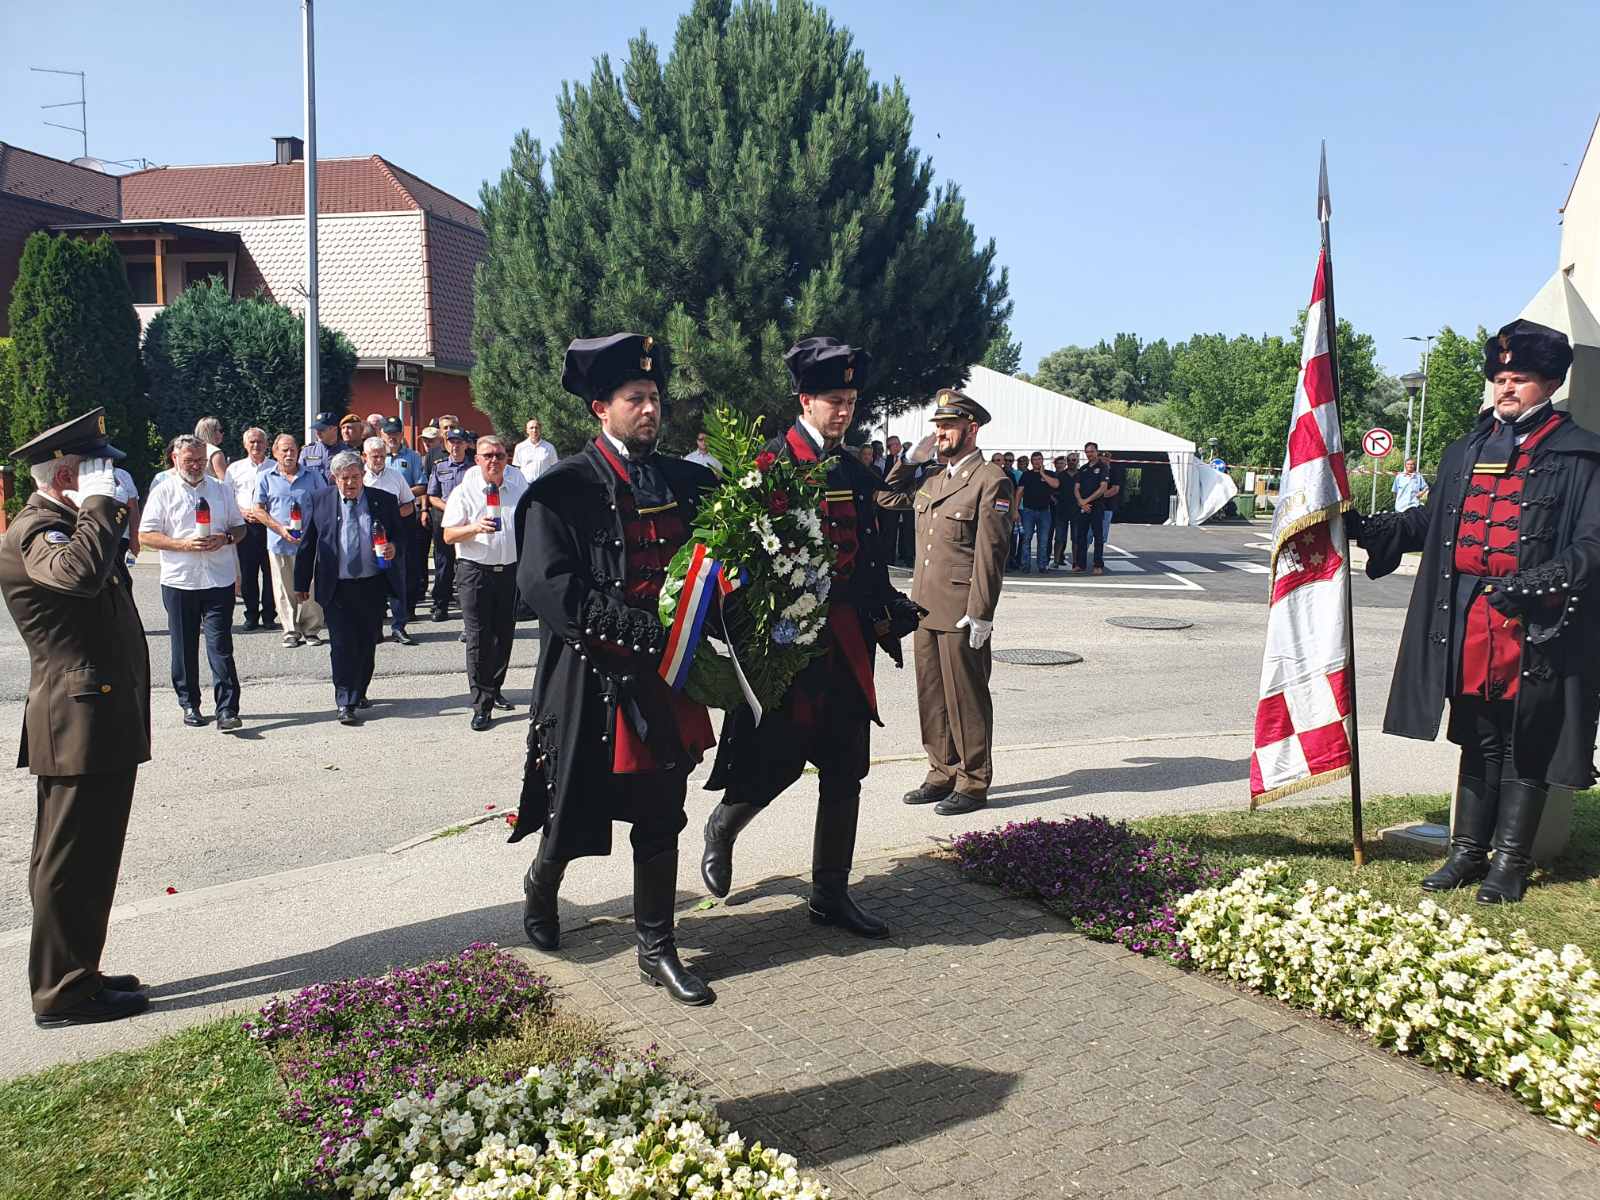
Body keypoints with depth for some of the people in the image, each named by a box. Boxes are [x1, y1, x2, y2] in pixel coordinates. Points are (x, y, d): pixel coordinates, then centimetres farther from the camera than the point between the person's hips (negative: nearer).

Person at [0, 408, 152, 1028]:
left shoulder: (67, 524, 19)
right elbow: (80, 572, -38)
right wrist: (99, 505, -27)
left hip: (106, 720, 11)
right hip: (78, 723, -11)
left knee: (92, 857, 17)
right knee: (70, 861, -2)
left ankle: (78, 974, 27)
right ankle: (63, 993, 8)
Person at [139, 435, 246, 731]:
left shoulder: (222, 489, 10)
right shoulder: (163, 491, 2)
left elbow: (239, 527, 14)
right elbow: (146, 535, -2)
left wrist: (225, 538, -8)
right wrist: (184, 544, -15)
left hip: (219, 581, 0)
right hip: (179, 581, 0)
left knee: (220, 646, -5)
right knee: (184, 647, 9)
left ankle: (227, 710, -6)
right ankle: (189, 704, 22)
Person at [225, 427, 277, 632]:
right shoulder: (235, 468, 12)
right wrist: (243, 512, -7)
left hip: (270, 525, -1)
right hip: (244, 527, 1)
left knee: (270, 572, -1)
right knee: (247, 573, 2)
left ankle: (269, 616, 9)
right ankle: (251, 616, 12)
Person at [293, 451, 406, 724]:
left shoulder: (384, 500, 4)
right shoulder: (320, 500, 3)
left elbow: (401, 537, 10)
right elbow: (307, 544, 6)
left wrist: (394, 549, -14)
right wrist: (302, 583, 6)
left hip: (373, 586, 2)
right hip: (337, 588, -2)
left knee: (367, 643, 11)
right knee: (343, 645, -6)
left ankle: (359, 693, 29)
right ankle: (346, 703, -3)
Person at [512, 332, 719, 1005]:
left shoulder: (683, 483, 8)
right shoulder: (564, 488, -9)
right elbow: (542, 581, -18)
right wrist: (635, 626, -25)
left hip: (665, 677, 5)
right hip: (591, 680, -4)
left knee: (660, 820, 10)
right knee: (575, 819, 10)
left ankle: (657, 950, 23)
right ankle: (541, 891, 42)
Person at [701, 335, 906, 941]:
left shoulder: (856, 471, 13)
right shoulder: (772, 463, -8)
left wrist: (886, 608, 7)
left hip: (847, 641, 7)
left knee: (845, 770, 8)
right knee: (779, 759, 0)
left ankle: (830, 894, 19)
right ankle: (722, 828, 32)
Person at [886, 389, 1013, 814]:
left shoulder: (992, 481, -8)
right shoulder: (932, 479, 14)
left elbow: (990, 553, -13)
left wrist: (980, 613, -17)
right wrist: (911, 458, 15)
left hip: (962, 612, -8)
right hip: (926, 607, 8)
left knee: (966, 697, 1)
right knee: (932, 695, 13)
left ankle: (973, 784, 11)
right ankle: (943, 774, 24)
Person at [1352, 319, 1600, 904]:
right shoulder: (1467, 450, 15)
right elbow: (1432, 520, 23)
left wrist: (1534, 583, -21)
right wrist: (1367, 528, 10)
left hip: (1535, 628, -5)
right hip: (1468, 623, 5)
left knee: (1525, 748, 5)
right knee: (1477, 742, 14)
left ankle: (1511, 861, 16)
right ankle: (1468, 850, 24)